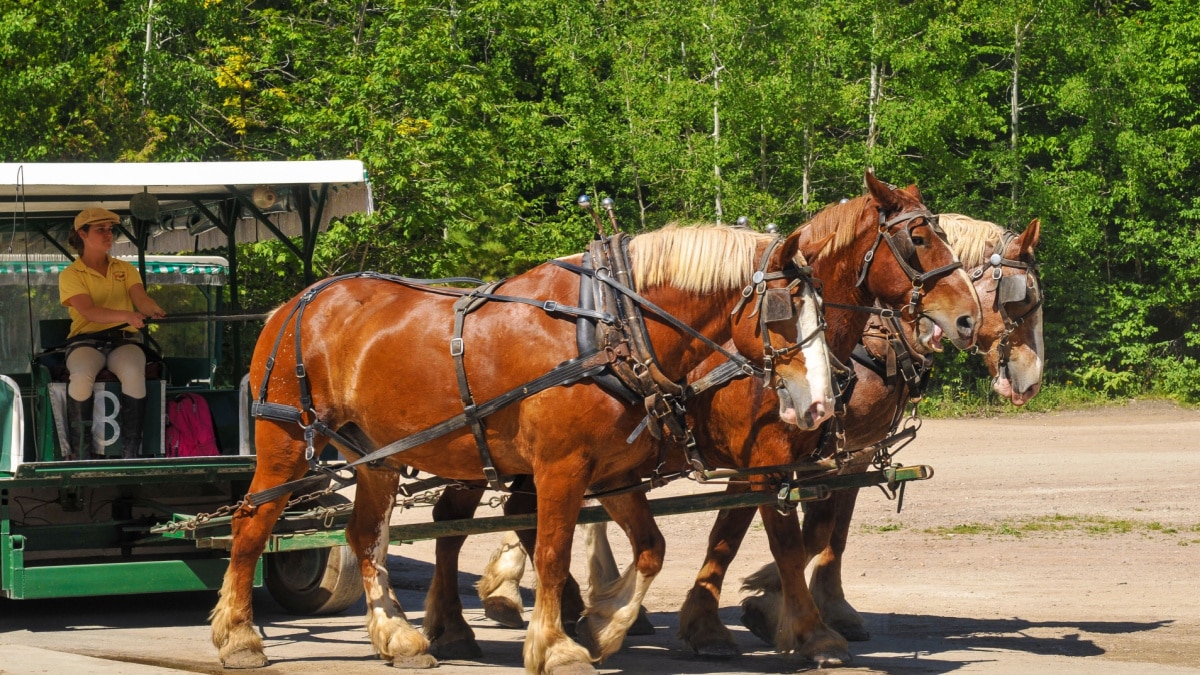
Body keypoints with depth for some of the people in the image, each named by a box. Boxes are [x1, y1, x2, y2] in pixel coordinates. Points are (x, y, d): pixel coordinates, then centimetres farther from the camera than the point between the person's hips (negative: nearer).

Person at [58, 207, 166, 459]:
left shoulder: (125, 269, 16)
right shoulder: (71, 275, 2)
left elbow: (141, 298, -2)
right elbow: (88, 311, -15)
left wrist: (154, 310, -28)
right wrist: (127, 315, -32)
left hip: (123, 339, 2)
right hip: (85, 340, -2)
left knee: (134, 373, -33)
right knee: (82, 376, -37)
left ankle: (131, 450, -29)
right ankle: (79, 451, -23)